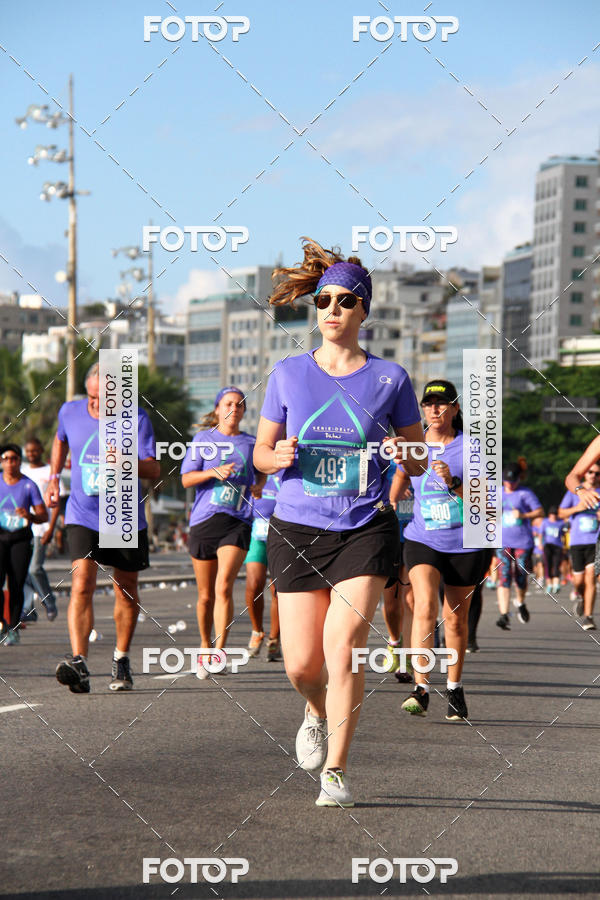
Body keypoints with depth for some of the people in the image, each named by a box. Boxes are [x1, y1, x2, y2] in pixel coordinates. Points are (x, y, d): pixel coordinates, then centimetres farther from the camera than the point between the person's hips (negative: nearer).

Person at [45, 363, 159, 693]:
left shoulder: (136, 418, -10)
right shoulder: (70, 412, -1)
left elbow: (154, 470, -16)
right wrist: (54, 478, 15)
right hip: (82, 516, 0)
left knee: (126, 591, 11)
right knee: (82, 584, -19)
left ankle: (121, 660, 32)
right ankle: (78, 663, -30)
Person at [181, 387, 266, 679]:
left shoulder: (251, 443, 10)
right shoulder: (203, 439, 6)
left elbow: (262, 471, 25)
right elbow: (186, 478, 0)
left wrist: (258, 486, 3)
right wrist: (214, 472, -16)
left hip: (237, 523, 0)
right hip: (203, 521, 0)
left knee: (223, 587, -18)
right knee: (206, 596, 6)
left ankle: (218, 653, -19)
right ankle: (205, 649, 25)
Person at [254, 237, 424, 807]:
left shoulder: (389, 379, 3)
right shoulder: (288, 374, 6)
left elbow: (418, 461, 10)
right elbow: (261, 451, 12)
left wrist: (404, 454, -13)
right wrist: (278, 456, -11)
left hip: (365, 528, -1)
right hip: (297, 528, 2)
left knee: (343, 642, -18)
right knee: (301, 665, -1)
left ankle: (337, 770, -6)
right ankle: (318, 714, 36)